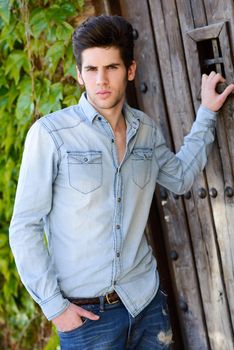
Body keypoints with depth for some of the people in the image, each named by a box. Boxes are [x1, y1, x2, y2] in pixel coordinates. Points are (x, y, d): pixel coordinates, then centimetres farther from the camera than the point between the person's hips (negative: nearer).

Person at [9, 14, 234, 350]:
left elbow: (180, 177, 20)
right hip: (84, 313, -4)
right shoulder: (49, 133, -13)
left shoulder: (147, 129, 3)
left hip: (146, 299, 4)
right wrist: (54, 306, -12)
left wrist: (207, 112, 16)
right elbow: (24, 228, -10)